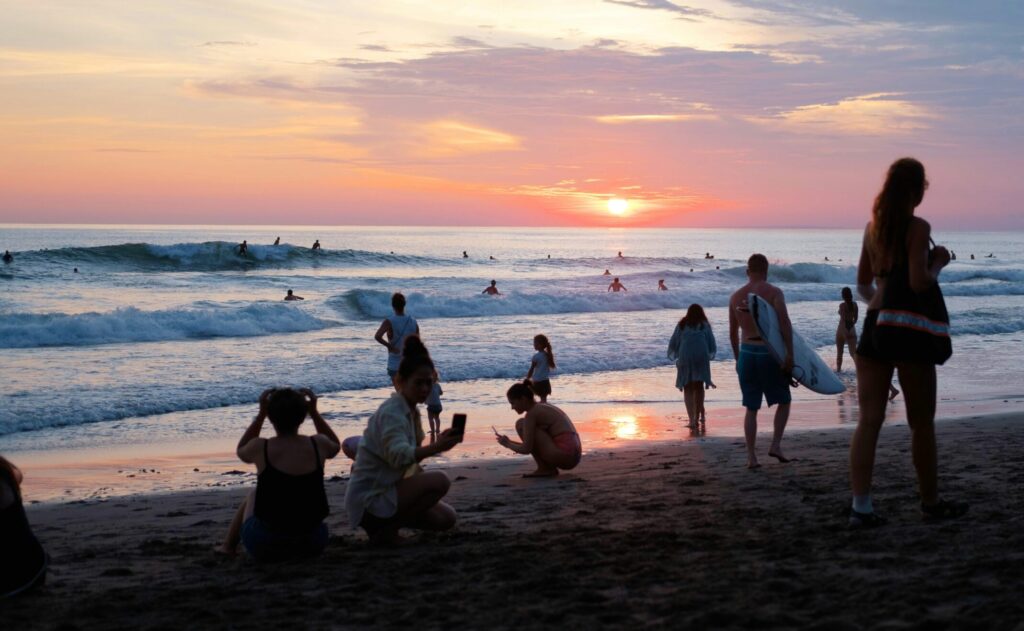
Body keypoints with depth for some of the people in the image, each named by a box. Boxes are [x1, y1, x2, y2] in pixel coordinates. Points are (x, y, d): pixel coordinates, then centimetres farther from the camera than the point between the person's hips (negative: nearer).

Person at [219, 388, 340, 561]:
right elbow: (335, 445, 19)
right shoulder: (318, 445, -7)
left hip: (265, 547, -1)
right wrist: (314, 412, 13)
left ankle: (228, 547, 47)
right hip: (312, 544, 2)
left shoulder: (260, 448, -11)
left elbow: (241, 451, 15)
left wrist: (261, 414, 11)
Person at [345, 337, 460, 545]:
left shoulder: (411, 411, 8)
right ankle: (385, 532, -12)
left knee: (446, 518, 8)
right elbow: (398, 455, -40)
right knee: (439, 481, -24)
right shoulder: (392, 413, -22)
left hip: (386, 490, 9)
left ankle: (383, 524, 15)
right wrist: (436, 448, -55)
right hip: (369, 499, -9)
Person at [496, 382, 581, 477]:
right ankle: (549, 468, 11)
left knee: (521, 424, -3)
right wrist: (511, 442, 23)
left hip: (564, 456, -10)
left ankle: (544, 468, 0)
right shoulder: (544, 407, 20)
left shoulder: (532, 413, -7)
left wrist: (508, 444, 7)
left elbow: (526, 449, -11)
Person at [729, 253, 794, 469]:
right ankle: (776, 444, 2)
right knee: (783, 401, 15)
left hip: (746, 353, 4)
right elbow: (785, 324, -17)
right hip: (769, 353, -4)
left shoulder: (735, 297, 8)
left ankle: (751, 456, 7)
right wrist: (790, 354, -17)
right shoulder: (774, 292, -6)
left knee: (751, 408, 10)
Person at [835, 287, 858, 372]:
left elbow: (843, 319, -19)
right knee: (853, 352, -5)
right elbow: (855, 318, 10)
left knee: (839, 352, 15)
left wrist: (844, 331, -23)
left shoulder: (842, 305, -11)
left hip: (842, 329, -3)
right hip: (852, 330, 3)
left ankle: (838, 369, 25)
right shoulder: (854, 304, 3)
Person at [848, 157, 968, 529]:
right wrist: (939, 263, 0)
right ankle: (931, 502, 21)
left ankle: (861, 507, -4)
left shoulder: (873, 226, 10)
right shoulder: (918, 227, -11)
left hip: (875, 326, 6)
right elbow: (919, 284, -19)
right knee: (921, 422, 9)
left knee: (869, 420, 1)